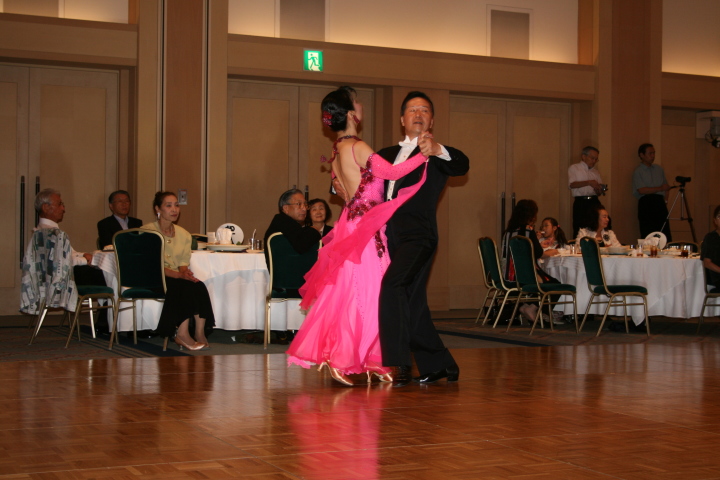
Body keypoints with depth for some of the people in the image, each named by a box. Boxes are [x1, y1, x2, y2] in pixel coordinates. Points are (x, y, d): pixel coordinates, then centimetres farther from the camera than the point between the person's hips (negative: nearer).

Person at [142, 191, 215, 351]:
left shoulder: (184, 234, 12)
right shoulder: (147, 231, -4)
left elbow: (184, 263, 8)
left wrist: (185, 273, -19)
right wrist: (179, 274, -25)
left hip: (176, 277, 5)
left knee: (199, 286, -27)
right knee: (187, 287, -32)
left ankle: (200, 334, -27)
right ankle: (182, 334, -26)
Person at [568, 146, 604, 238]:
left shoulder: (595, 172, 21)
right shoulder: (574, 168, 6)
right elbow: (571, 184, -10)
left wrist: (600, 190, -2)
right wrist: (588, 182, -21)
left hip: (594, 202, 4)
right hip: (580, 203, -4)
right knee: (579, 230, -8)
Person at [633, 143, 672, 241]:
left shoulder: (659, 169, 20)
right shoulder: (638, 172, 1)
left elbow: (666, 187, 24)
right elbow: (642, 190, -11)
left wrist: (665, 200, 8)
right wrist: (660, 188, -10)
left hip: (660, 203, 5)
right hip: (646, 203, -5)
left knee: (666, 235, -5)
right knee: (647, 235, -9)